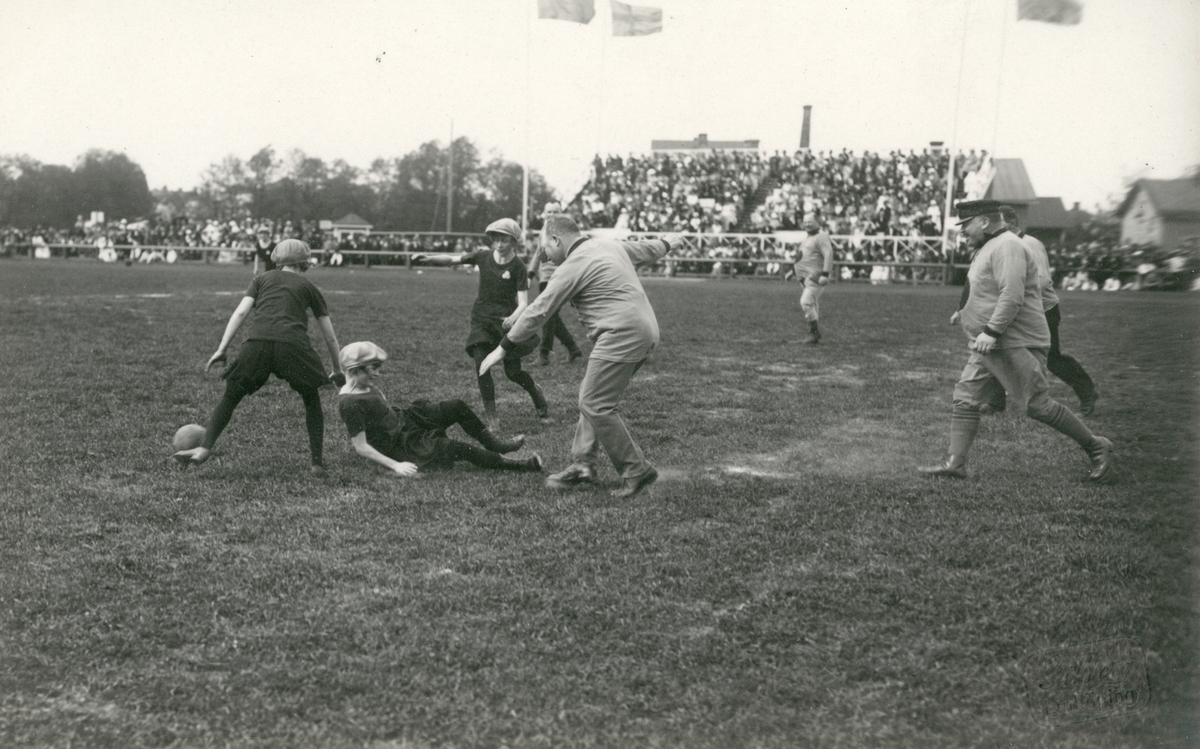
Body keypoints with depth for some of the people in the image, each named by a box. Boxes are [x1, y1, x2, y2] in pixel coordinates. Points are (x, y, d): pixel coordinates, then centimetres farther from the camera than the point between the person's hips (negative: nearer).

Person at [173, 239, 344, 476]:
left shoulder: (262, 279, 25)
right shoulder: (308, 287, 24)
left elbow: (241, 312, 9)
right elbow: (330, 336, 25)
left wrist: (222, 348, 5)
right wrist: (338, 371, 35)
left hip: (256, 344, 0)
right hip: (292, 345, 0)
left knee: (229, 398, 15)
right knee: (311, 401, 21)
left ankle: (204, 449, -1)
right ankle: (318, 463, 16)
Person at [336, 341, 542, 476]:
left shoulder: (368, 385, 4)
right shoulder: (349, 403, -24)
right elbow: (361, 447, -24)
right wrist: (395, 466, -27)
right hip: (401, 446, -9)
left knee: (458, 407, -3)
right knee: (458, 448, -20)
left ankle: (495, 444, 9)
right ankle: (513, 465, -10)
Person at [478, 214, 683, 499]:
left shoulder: (572, 267, -10)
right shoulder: (611, 245, 15)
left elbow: (538, 312, -8)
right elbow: (646, 250, 33)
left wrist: (504, 348, -2)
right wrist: (667, 242, 57)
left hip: (621, 337, -10)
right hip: (645, 333, 10)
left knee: (595, 405, -7)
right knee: (591, 399, 15)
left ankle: (636, 471, -1)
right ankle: (583, 464, 14)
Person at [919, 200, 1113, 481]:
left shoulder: (1007, 247, -16)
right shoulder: (989, 248, 18)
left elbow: (1012, 296, -25)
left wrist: (991, 331, -27)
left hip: (1016, 346, -10)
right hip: (989, 346, 10)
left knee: (1038, 405, -5)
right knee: (964, 400, 3)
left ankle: (1096, 447, 10)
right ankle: (955, 464, 2)